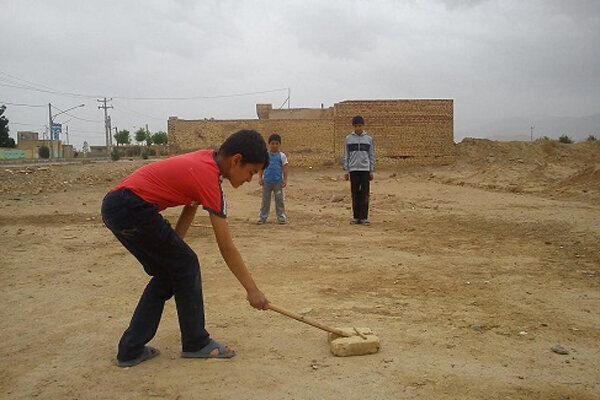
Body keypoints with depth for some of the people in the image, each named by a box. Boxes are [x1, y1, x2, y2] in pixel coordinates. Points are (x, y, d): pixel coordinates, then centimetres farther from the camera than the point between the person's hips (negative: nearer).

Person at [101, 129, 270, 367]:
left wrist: (171, 247, 15)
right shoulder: (209, 178, -15)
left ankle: (130, 350, 17)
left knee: (167, 273, 13)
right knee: (186, 265, 1)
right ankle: (196, 343, 12)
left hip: (113, 206, 9)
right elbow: (226, 248, -13)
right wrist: (252, 290, -6)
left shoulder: (206, 158, 10)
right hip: (133, 207, -9)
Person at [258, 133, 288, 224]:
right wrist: (260, 178, 1)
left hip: (278, 181, -1)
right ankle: (262, 217, 14)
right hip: (267, 181, 1)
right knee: (265, 200, 8)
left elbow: (285, 168, 0)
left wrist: (285, 179, -5)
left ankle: (281, 217, 12)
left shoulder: (282, 156, 1)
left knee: (279, 199, 4)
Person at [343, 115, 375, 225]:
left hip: (365, 169, 0)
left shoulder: (368, 139, 4)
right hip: (353, 170, 0)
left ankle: (364, 217, 5)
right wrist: (346, 171, 2)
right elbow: (346, 155, 6)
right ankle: (356, 217, 11)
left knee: (364, 194, -2)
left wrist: (371, 171, 3)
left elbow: (371, 155, 6)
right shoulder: (349, 138, 5)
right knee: (355, 194, 3)